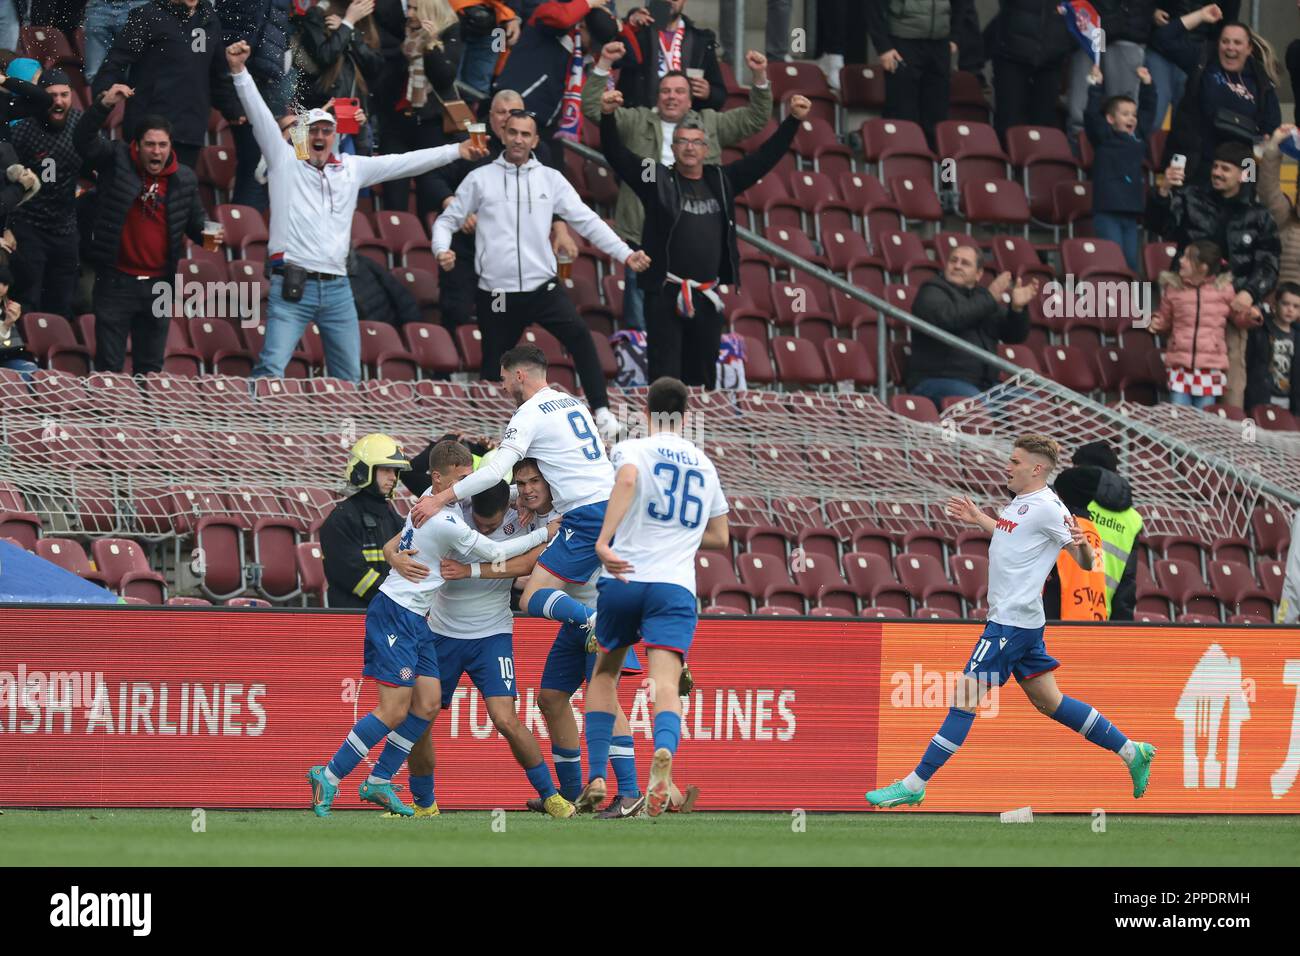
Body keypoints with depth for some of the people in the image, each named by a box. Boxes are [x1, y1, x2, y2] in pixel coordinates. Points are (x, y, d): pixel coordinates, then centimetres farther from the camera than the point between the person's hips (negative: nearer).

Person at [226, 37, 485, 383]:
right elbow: (259, 115, -2)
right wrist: (239, 72, -13)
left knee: (349, 378, 8)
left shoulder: (351, 169, 15)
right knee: (272, 368, -17)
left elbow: (404, 163, 19)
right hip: (292, 288, -5)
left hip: (337, 289, 5)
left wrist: (456, 151, 19)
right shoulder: (285, 161, 6)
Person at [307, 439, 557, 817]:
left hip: (416, 619, 10)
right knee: (394, 710, -12)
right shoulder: (447, 524, -21)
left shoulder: (431, 498, 5)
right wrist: (545, 534, -4)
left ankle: (378, 782, 9)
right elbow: (496, 553, -12)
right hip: (394, 615, -10)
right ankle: (329, 777, -4)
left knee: (427, 703, 4)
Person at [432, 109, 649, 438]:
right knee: (493, 368, 3)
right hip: (496, 293, 0)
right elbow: (448, 220, 10)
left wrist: (625, 254, -2)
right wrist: (442, 250, -11)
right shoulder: (480, 179, 5)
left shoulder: (550, 179, 8)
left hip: (542, 287, 0)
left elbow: (587, 221, 7)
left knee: (579, 335, -21)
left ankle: (601, 411, -20)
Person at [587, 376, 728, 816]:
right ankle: (664, 751, -46)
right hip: (677, 588, 1)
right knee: (665, 684, -13)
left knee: (604, 672, 21)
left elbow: (627, 479, -21)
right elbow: (719, 536, 28)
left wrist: (604, 541, -28)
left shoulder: (633, 449, 5)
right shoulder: (705, 466, 19)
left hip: (623, 579, -1)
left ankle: (596, 776, 14)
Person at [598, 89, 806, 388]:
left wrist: (793, 120, 7)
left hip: (707, 296, 4)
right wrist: (608, 116, -25)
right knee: (665, 374, -7)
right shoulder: (658, 179, 0)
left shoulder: (721, 181, 11)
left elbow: (764, 158, 14)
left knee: (703, 374, 11)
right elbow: (616, 153, -8)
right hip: (665, 293, -4)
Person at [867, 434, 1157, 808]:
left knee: (965, 701, -7)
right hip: (1012, 618, 10)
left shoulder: (1047, 508, -15)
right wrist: (978, 520, 33)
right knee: (1049, 701, 14)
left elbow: (1086, 562, -14)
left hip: (1012, 621, -10)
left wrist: (1082, 544, -35)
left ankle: (914, 786, -5)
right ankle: (1133, 752, 21)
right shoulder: (1020, 502, 13)